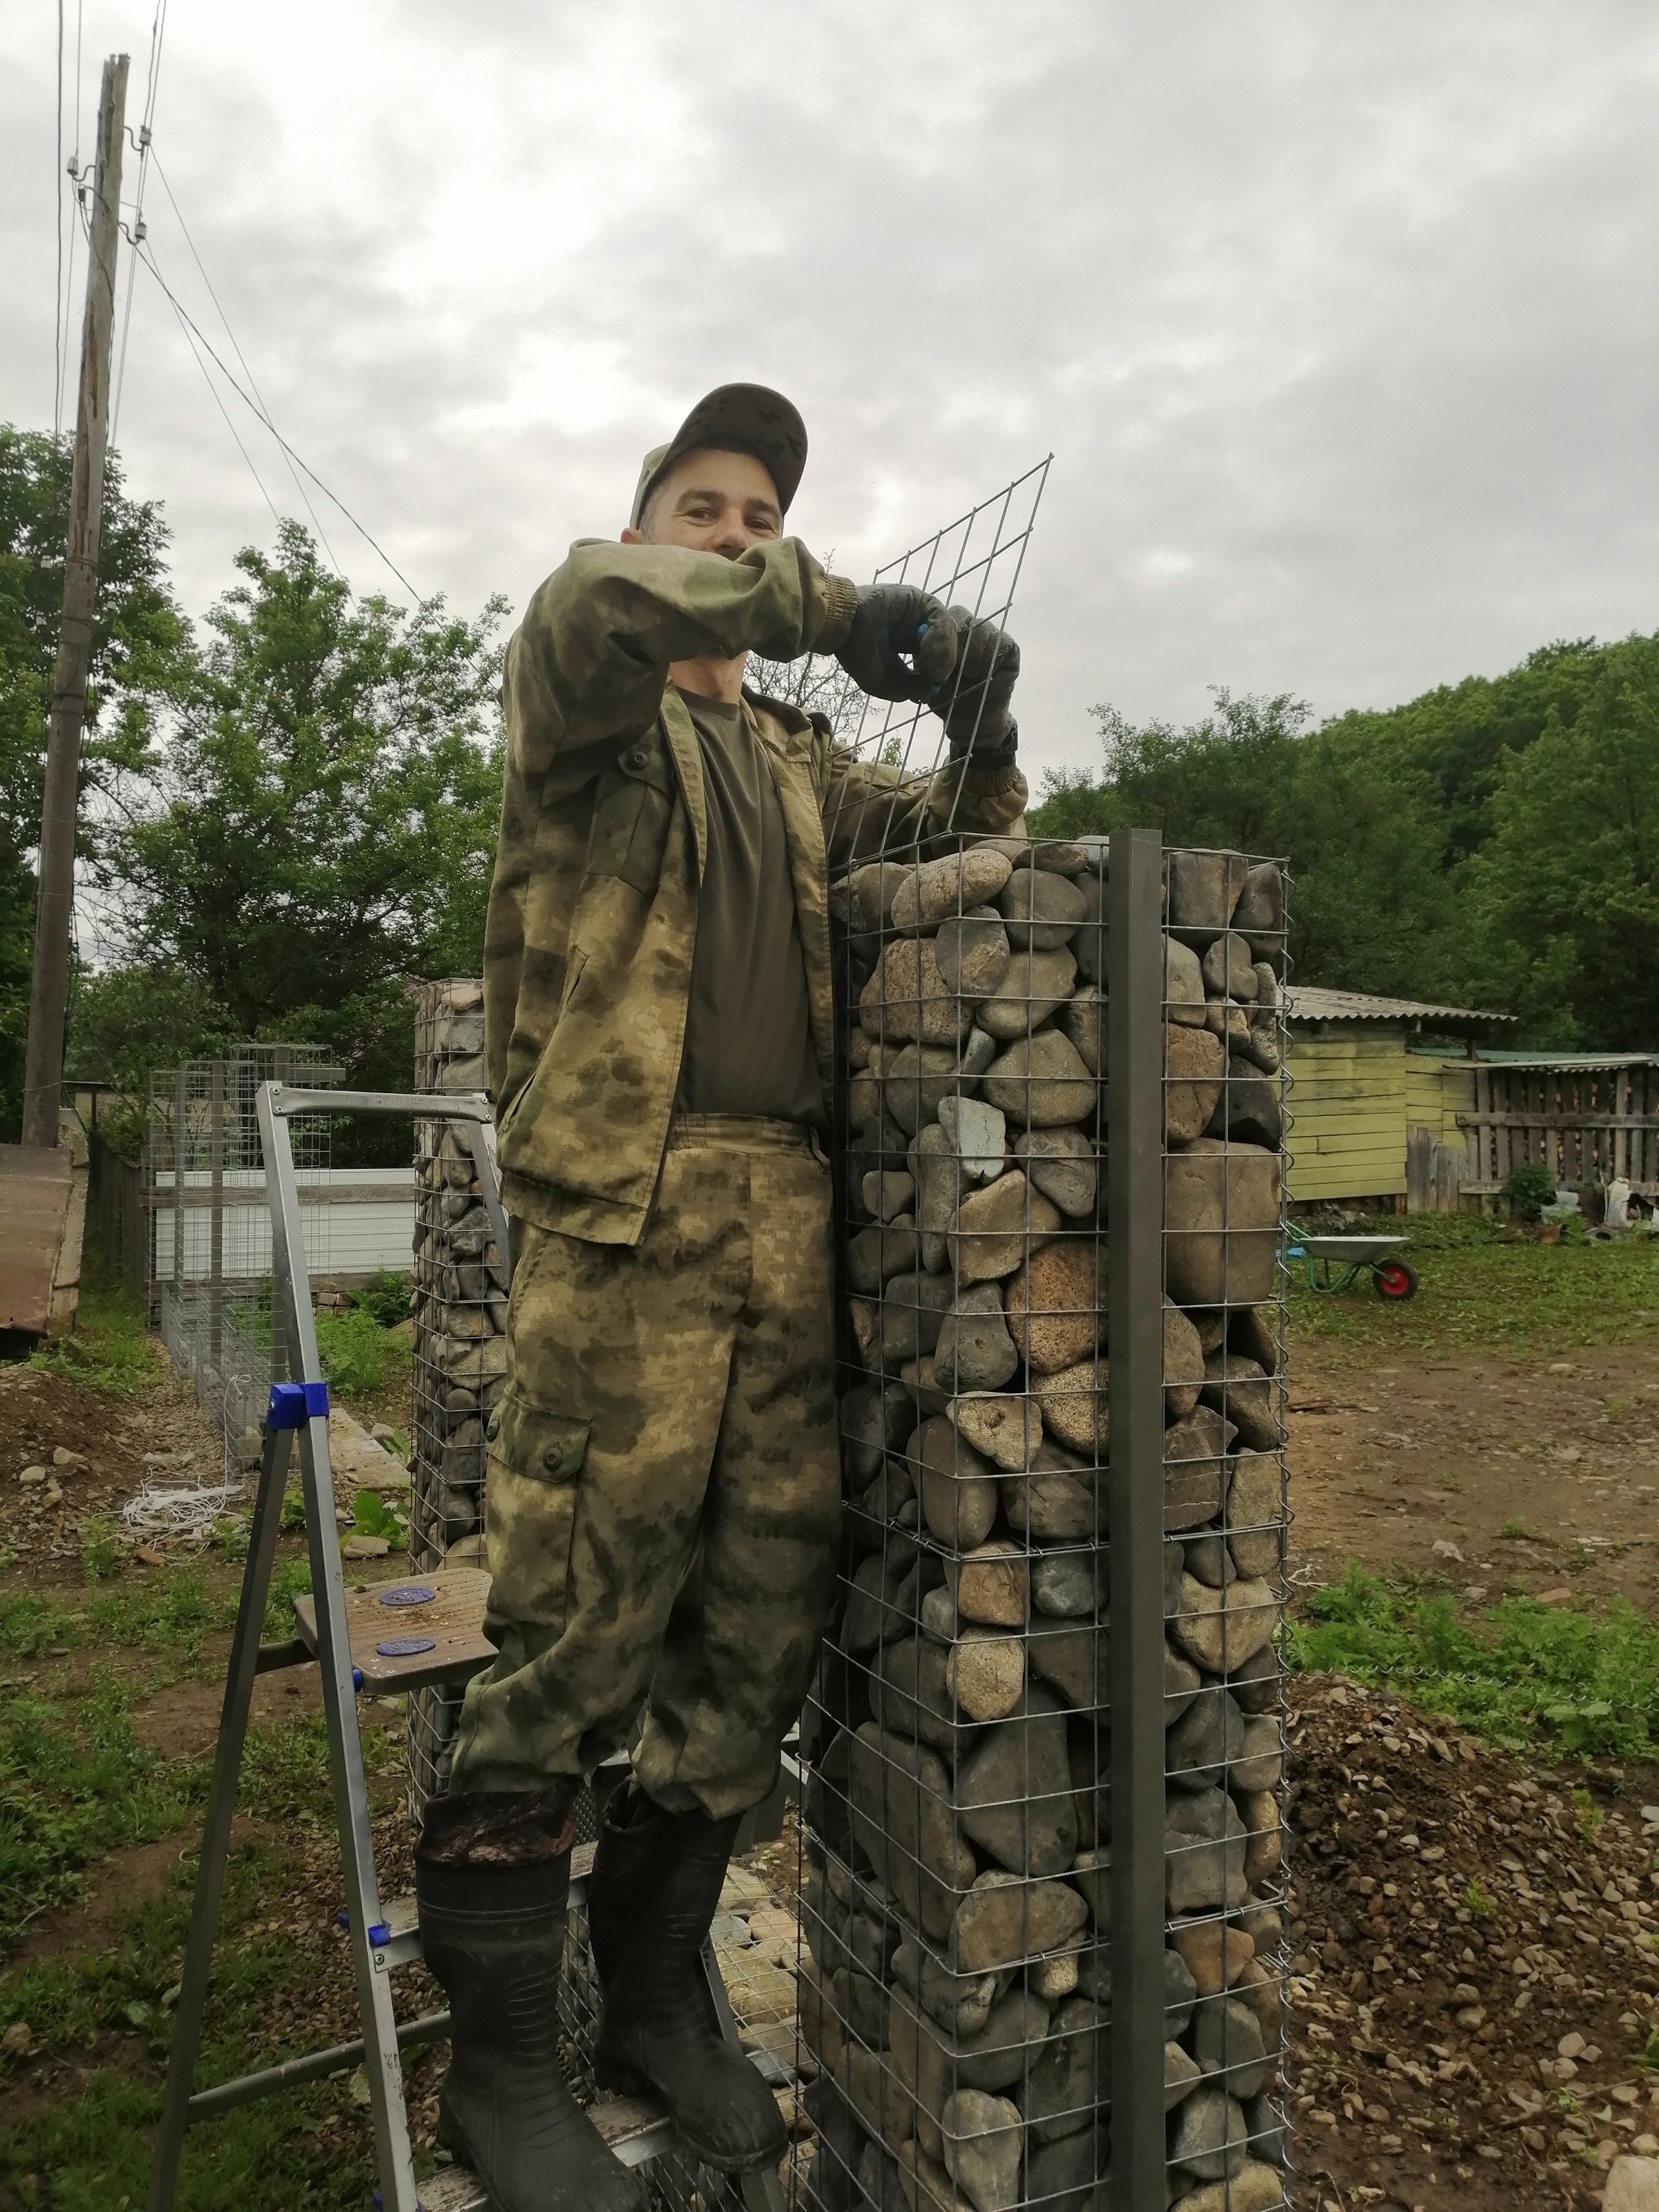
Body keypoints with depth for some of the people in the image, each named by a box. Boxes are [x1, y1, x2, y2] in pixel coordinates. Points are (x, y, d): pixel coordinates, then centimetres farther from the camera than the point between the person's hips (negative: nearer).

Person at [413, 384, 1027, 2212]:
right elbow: (594, 606, -15)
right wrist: (838, 610, -10)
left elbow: (962, 842, 21)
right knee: (574, 1633, -5)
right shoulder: (586, 709, 9)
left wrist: (980, 721, 1)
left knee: (760, 1632, 9)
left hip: (792, 1217, 6)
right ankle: (498, 2054, 14)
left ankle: (656, 1991, 27)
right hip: (626, 1207, -6)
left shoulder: (796, 764, 26)